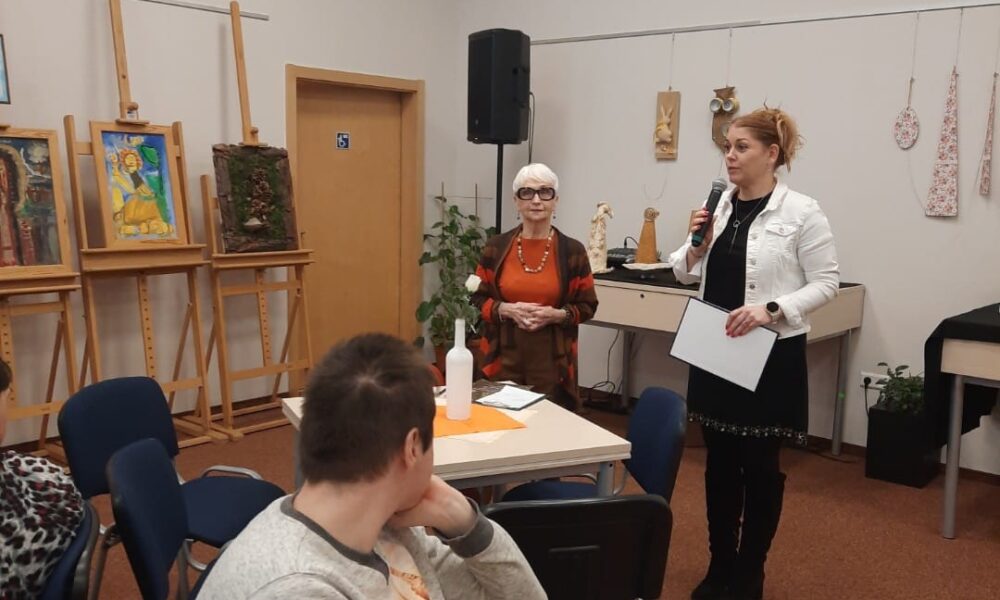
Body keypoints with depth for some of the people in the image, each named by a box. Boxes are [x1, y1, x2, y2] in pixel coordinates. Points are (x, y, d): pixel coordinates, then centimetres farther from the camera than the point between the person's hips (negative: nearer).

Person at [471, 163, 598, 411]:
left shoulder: (572, 250, -1)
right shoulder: (497, 247, 2)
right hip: (504, 356, 1)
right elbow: (478, 297, 8)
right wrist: (506, 309, -11)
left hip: (552, 359, -1)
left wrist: (556, 314, -13)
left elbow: (587, 305, 4)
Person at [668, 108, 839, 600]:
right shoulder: (719, 206, 4)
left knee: (760, 465, 8)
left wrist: (771, 309, -21)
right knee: (719, 461, 13)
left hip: (771, 356, -5)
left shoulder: (801, 212, -10)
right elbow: (687, 274, 12)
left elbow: (825, 284, -9)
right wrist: (696, 244, -8)